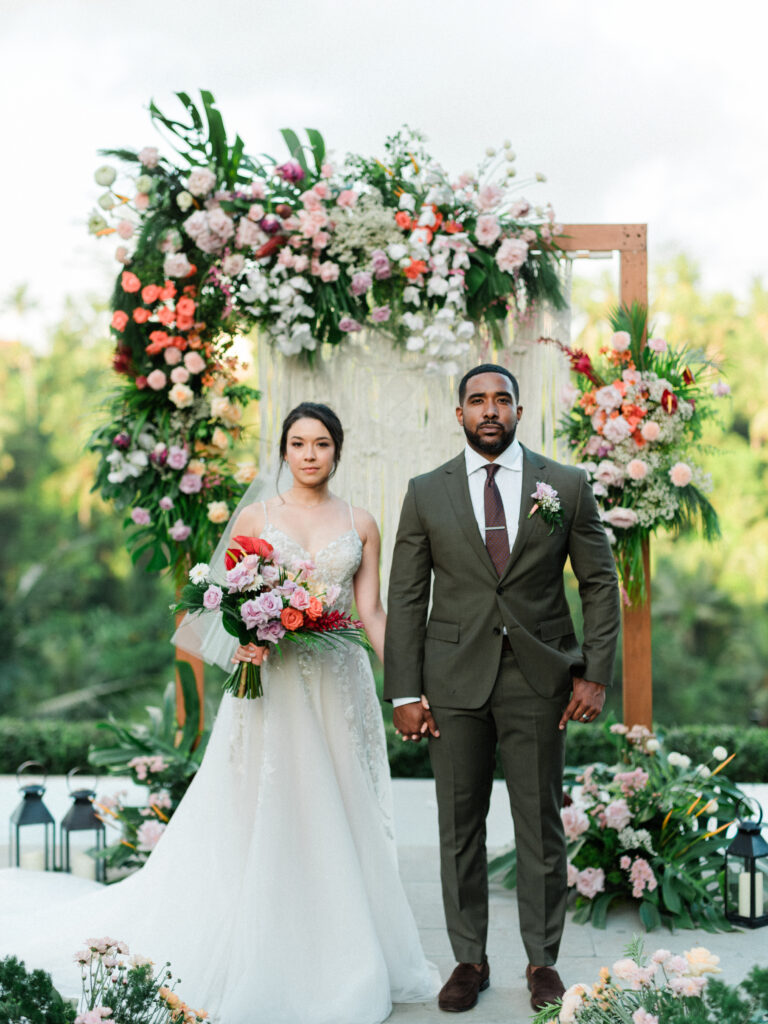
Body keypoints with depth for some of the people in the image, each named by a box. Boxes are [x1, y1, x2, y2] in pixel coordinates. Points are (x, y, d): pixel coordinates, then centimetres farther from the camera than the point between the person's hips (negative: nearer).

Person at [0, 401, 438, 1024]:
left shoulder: (361, 525, 8)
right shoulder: (255, 519, 5)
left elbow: (372, 611, 6)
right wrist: (245, 641, -17)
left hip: (339, 685, 2)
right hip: (272, 681, -2)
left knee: (339, 821, 5)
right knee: (264, 818, -1)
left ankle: (344, 963, 16)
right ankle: (263, 964, 8)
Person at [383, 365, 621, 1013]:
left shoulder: (566, 486, 4)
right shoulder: (427, 494, 5)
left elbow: (601, 585, 5)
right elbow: (406, 598, 4)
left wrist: (596, 675, -3)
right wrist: (405, 693, -2)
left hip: (539, 679, 0)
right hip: (454, 684, 1)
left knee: (541, 826, 6)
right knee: (459, 828, 7)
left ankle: (543, 959, 21)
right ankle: (469, 960, 20)